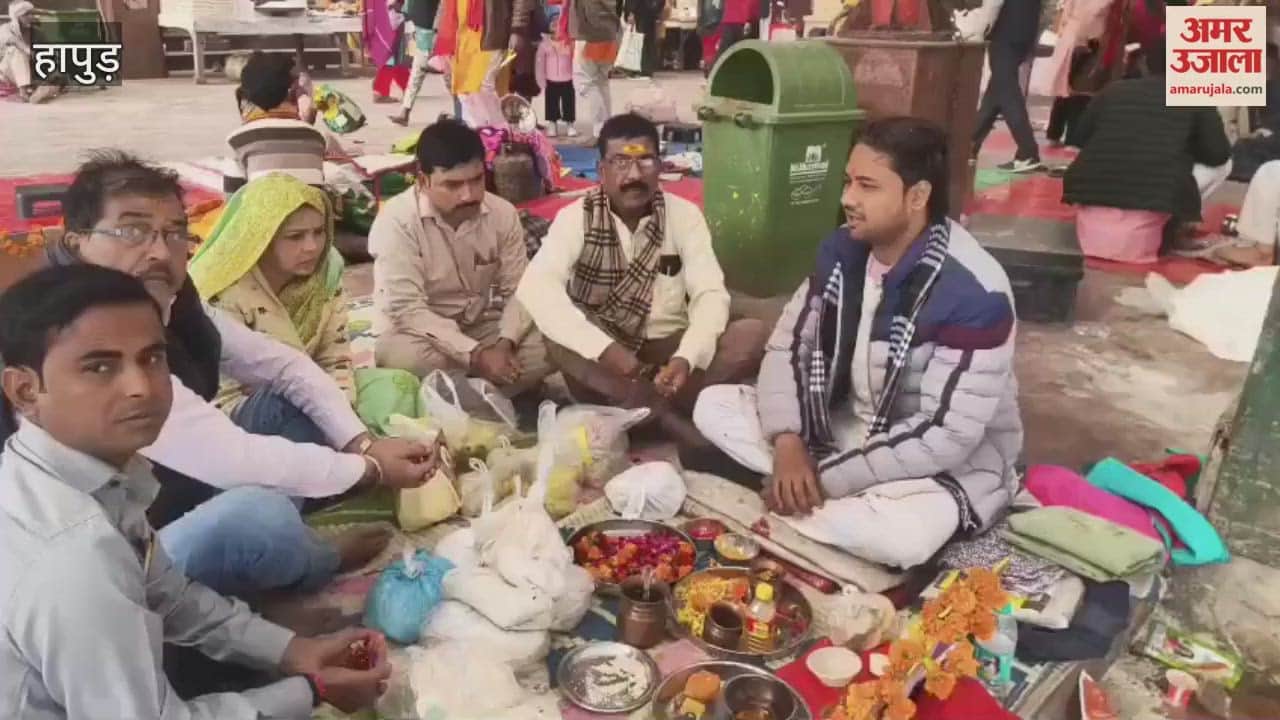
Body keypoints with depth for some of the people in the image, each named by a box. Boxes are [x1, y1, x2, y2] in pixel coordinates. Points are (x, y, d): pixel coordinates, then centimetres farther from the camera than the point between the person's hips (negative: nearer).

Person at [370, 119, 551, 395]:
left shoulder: (503, 213, -8)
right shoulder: (396, 220, -21)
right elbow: (407, 310, -26)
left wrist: (505, 343, -27)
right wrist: (473, 355, -34)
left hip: (482, 326, 4)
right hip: (421, 332, -3)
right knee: (403, 356, -38)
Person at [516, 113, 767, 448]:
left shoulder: (684, 215, -3)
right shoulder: (576, 217, -9)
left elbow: (710, 294, -12)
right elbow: (535, 288, -24)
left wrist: (687, 357, -32)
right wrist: (604, 348, -37)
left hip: (667, 350, 2)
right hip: (600, 357, -1)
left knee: (752, 334, -21)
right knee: (554, 333, -33)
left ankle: (634, 412, -26)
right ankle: (674, 424, -29)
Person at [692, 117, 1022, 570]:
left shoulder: (973, 290, -26)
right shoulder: (842, 250, -5)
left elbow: (946, 435, -28)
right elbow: (788, 344, -1)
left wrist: (828, 478, -27)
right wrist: (787, 442, -19)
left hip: (947, 461, -6)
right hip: (842, 430, 6)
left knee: (902, 535, -39)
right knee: (712, 407, -6)